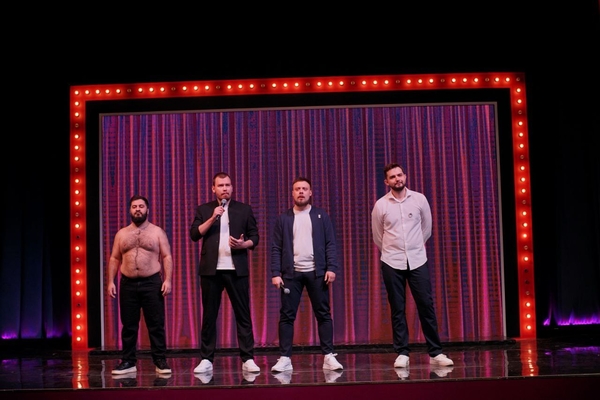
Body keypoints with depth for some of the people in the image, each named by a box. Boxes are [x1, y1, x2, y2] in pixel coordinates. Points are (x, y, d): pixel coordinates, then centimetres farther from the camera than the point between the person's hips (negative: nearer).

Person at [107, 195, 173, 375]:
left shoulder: (157, 232, 4)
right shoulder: (121, 234, 11)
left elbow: (167, 257, 0)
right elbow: (114, 259, 12)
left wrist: (167, 280, -11)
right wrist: (110, 281, 2)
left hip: (152, 283, -2)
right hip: (128, 284, 2)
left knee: (156, 325, -1)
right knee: (129, 326, 6)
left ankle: (160, 361, 4)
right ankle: (128, 362, 14)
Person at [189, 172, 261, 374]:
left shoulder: (244, 209, 9)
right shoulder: (204, 210, 10)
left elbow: (254, 236, 8)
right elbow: (194, 234, -1)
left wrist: (243, 245, -13)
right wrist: (212, 218, -11)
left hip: (236, 269, 0)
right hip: (211, 269, 0)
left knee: (243, 314, 0)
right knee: (209, 316, 4)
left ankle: (248, 359, 3)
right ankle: (206, 360, 10)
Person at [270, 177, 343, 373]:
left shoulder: (321, 216, 7)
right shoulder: (283, 219, 8)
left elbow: (330, 244, 3)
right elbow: (276, 248, 4)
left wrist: (331, 268, -8)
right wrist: (275, 273, -5)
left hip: (316, 272, 0)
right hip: (291, 273, 0)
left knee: (323, 314, 2)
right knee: (287, 316, 0)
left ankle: (329, 357, 8)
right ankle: (284, 358, 5)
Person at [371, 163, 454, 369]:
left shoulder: (419, 199, 1)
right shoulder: (380, 205, -2)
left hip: (418, 260, 1)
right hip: (392, 263, -1)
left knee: (426, 306, 1)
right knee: (398, 309, 4)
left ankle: (435, 353, 8)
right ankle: (402, 353, 11)